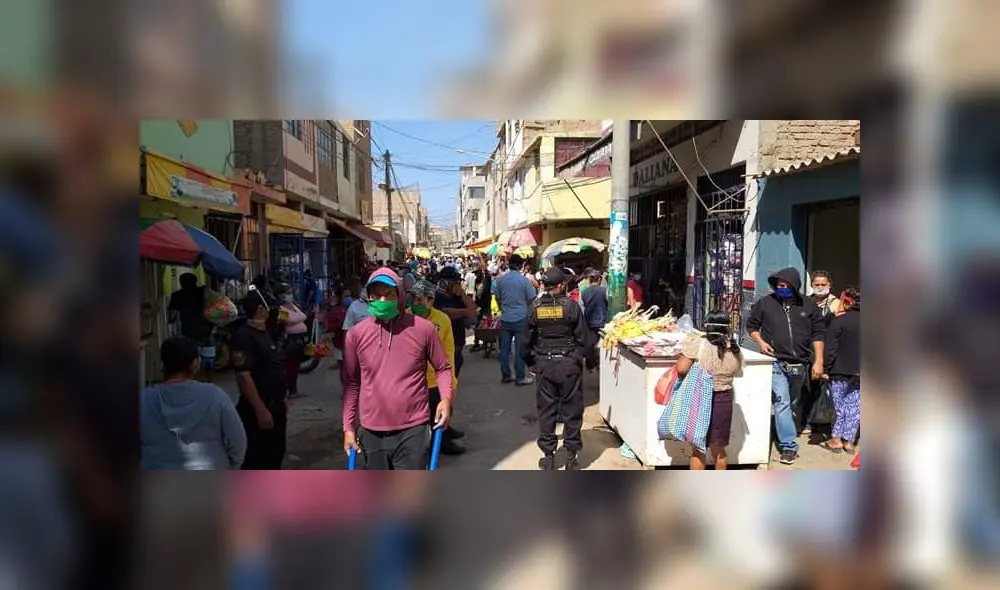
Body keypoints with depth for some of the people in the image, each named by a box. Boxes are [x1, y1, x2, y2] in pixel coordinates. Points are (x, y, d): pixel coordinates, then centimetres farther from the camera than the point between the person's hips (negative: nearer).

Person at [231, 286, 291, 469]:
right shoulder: (244, 336, -18)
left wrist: (283, 398, 20)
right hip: (259, 410, -9)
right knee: (257, 459, -1)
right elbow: (243, 376, -24)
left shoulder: (264, 333, 12)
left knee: (275, 454, 19)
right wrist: (260, 410, -25)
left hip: (275, 406, 9)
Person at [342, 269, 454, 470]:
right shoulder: (356, 334, -2)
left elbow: (443, 368, 5)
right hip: (372, 431, 3)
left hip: (412, 429, -2)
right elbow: (351, 383, 7)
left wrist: (446, 398, -13)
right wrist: (349, 427, 6)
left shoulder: (423, 328, -7)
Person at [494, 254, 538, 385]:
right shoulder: (524, 280, -11)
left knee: (504, 347, 10)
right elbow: (531, 299, -6)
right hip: (520, 318, -4)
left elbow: (497, 299, 10)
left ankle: (505, 375, 17)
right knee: (520, 349, 2)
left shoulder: (501, 280, 1)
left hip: (505, 319, 4)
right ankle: (520, 377, 7)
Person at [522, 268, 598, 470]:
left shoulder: (535, 308, -1)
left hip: (544, 364, 2)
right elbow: (584, 337, -6)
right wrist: (591, 360, 8)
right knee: (571, 410, 8)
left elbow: (528, 338, 6)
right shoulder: (571, 306, -9)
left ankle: (548, 456, 16)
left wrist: (529, 359, 21)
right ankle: (571, 456, 14)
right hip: (569, 364, -2)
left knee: (546, 410, 10)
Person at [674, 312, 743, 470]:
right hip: (724, 400, 4)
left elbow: (681, 369, -16)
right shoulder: (735, 350, 0)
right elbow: (737, 373, 11)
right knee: (719, 448, 19)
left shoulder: (697, 343, -14)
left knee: (698, 447, 9)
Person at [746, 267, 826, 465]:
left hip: (799, 365, 3)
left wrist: (818, 361, -1)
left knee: (794, 404, 16)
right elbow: (751, 325, 9)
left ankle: (787, 438, 34)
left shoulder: (808, 305, 2)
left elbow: (817, 334, 4)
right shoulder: (765, 303, -2)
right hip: (777, 363, -3)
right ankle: (789, 446, -7)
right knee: (782, 403, -12)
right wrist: (760, 341, -9)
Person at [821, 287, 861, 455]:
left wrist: (826, 369, -6)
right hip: (858, 373, 4)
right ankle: (849, 441, 13)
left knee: (839, 405, 5)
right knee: (854, 406, 8)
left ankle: (836, 440, 10)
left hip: (840, 372, -4)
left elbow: (830, 349, -13)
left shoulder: (839, 322, -12)